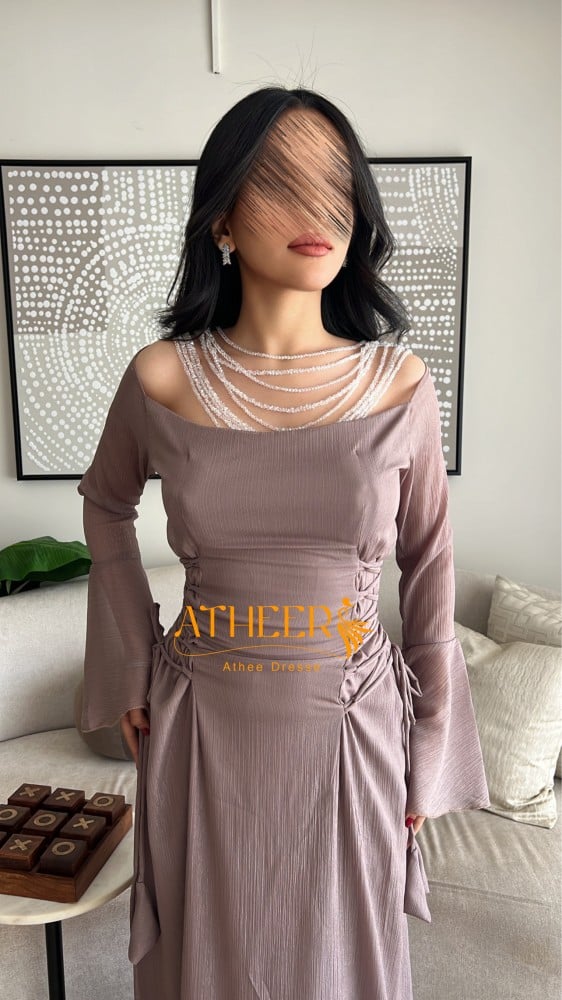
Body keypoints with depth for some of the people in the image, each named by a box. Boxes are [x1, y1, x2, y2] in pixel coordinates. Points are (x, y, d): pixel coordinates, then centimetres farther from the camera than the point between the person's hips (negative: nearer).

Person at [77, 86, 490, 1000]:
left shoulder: (400, 384, -10)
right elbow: (105, 503, 9)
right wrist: (130, 661, 7)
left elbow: (429, 566, 0)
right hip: (203, 725, 1)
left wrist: (429, 752, 5)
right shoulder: (162, 379, -10)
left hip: (350, 724, 0)